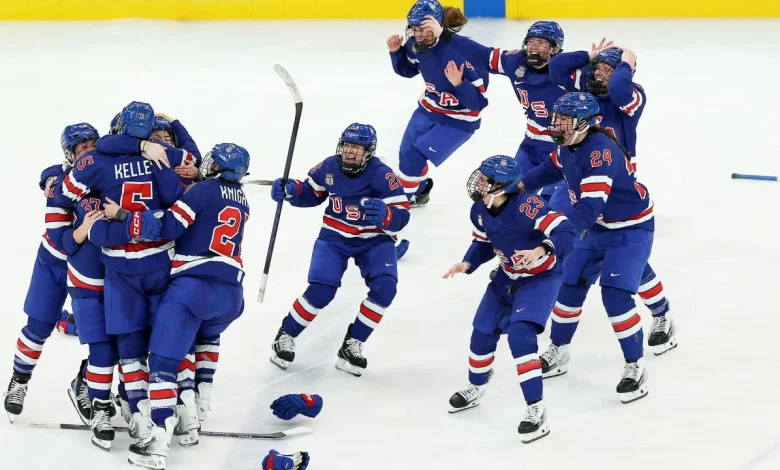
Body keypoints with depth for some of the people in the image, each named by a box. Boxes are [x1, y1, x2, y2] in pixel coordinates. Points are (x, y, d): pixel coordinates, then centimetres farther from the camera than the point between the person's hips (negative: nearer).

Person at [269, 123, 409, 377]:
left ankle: (352, 344, -6)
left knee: (384, 288, -23)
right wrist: (289, 190, -11)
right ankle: (286, 336, 8)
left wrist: (384, 214, -45)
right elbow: (311, 193, 9)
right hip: (335, 237, 1)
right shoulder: (329, 167, -9)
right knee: (320, 292, -16)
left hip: (374, 240, -1)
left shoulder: (381, 175, -20)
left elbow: (401, 216, -23)